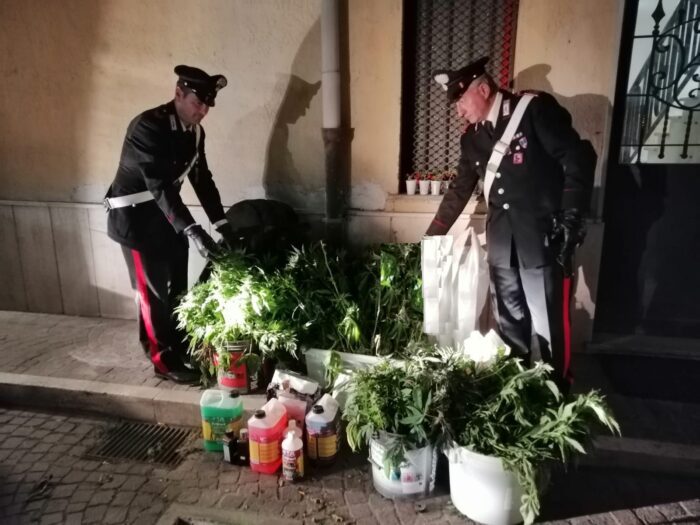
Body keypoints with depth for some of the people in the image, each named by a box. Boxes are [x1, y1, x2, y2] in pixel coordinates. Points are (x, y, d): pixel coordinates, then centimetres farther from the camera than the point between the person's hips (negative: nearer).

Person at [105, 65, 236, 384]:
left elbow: (202, 179, 5)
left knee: (177, 289, 12)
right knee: (153, 292, 0)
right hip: (135, 218, -7)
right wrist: (192, 230, -38)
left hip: (166, 216, 7)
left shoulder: (193, 132, 0)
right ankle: (164, 360, 13)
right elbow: (160, 186, -31)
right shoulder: (148, 126, -23)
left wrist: (222, 224, -3)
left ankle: (181, 349, 27)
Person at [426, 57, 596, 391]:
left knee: (548, 325, -1)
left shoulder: (536, 109, -5)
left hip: (544, 237, -5)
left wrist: (570, 220, -13)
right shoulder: (472, 137, 12)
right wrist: (431, 239, 18)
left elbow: (579, 159, -7)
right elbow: (459, 190, 19)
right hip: (501, 242, 5)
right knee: (510, 323, 11)